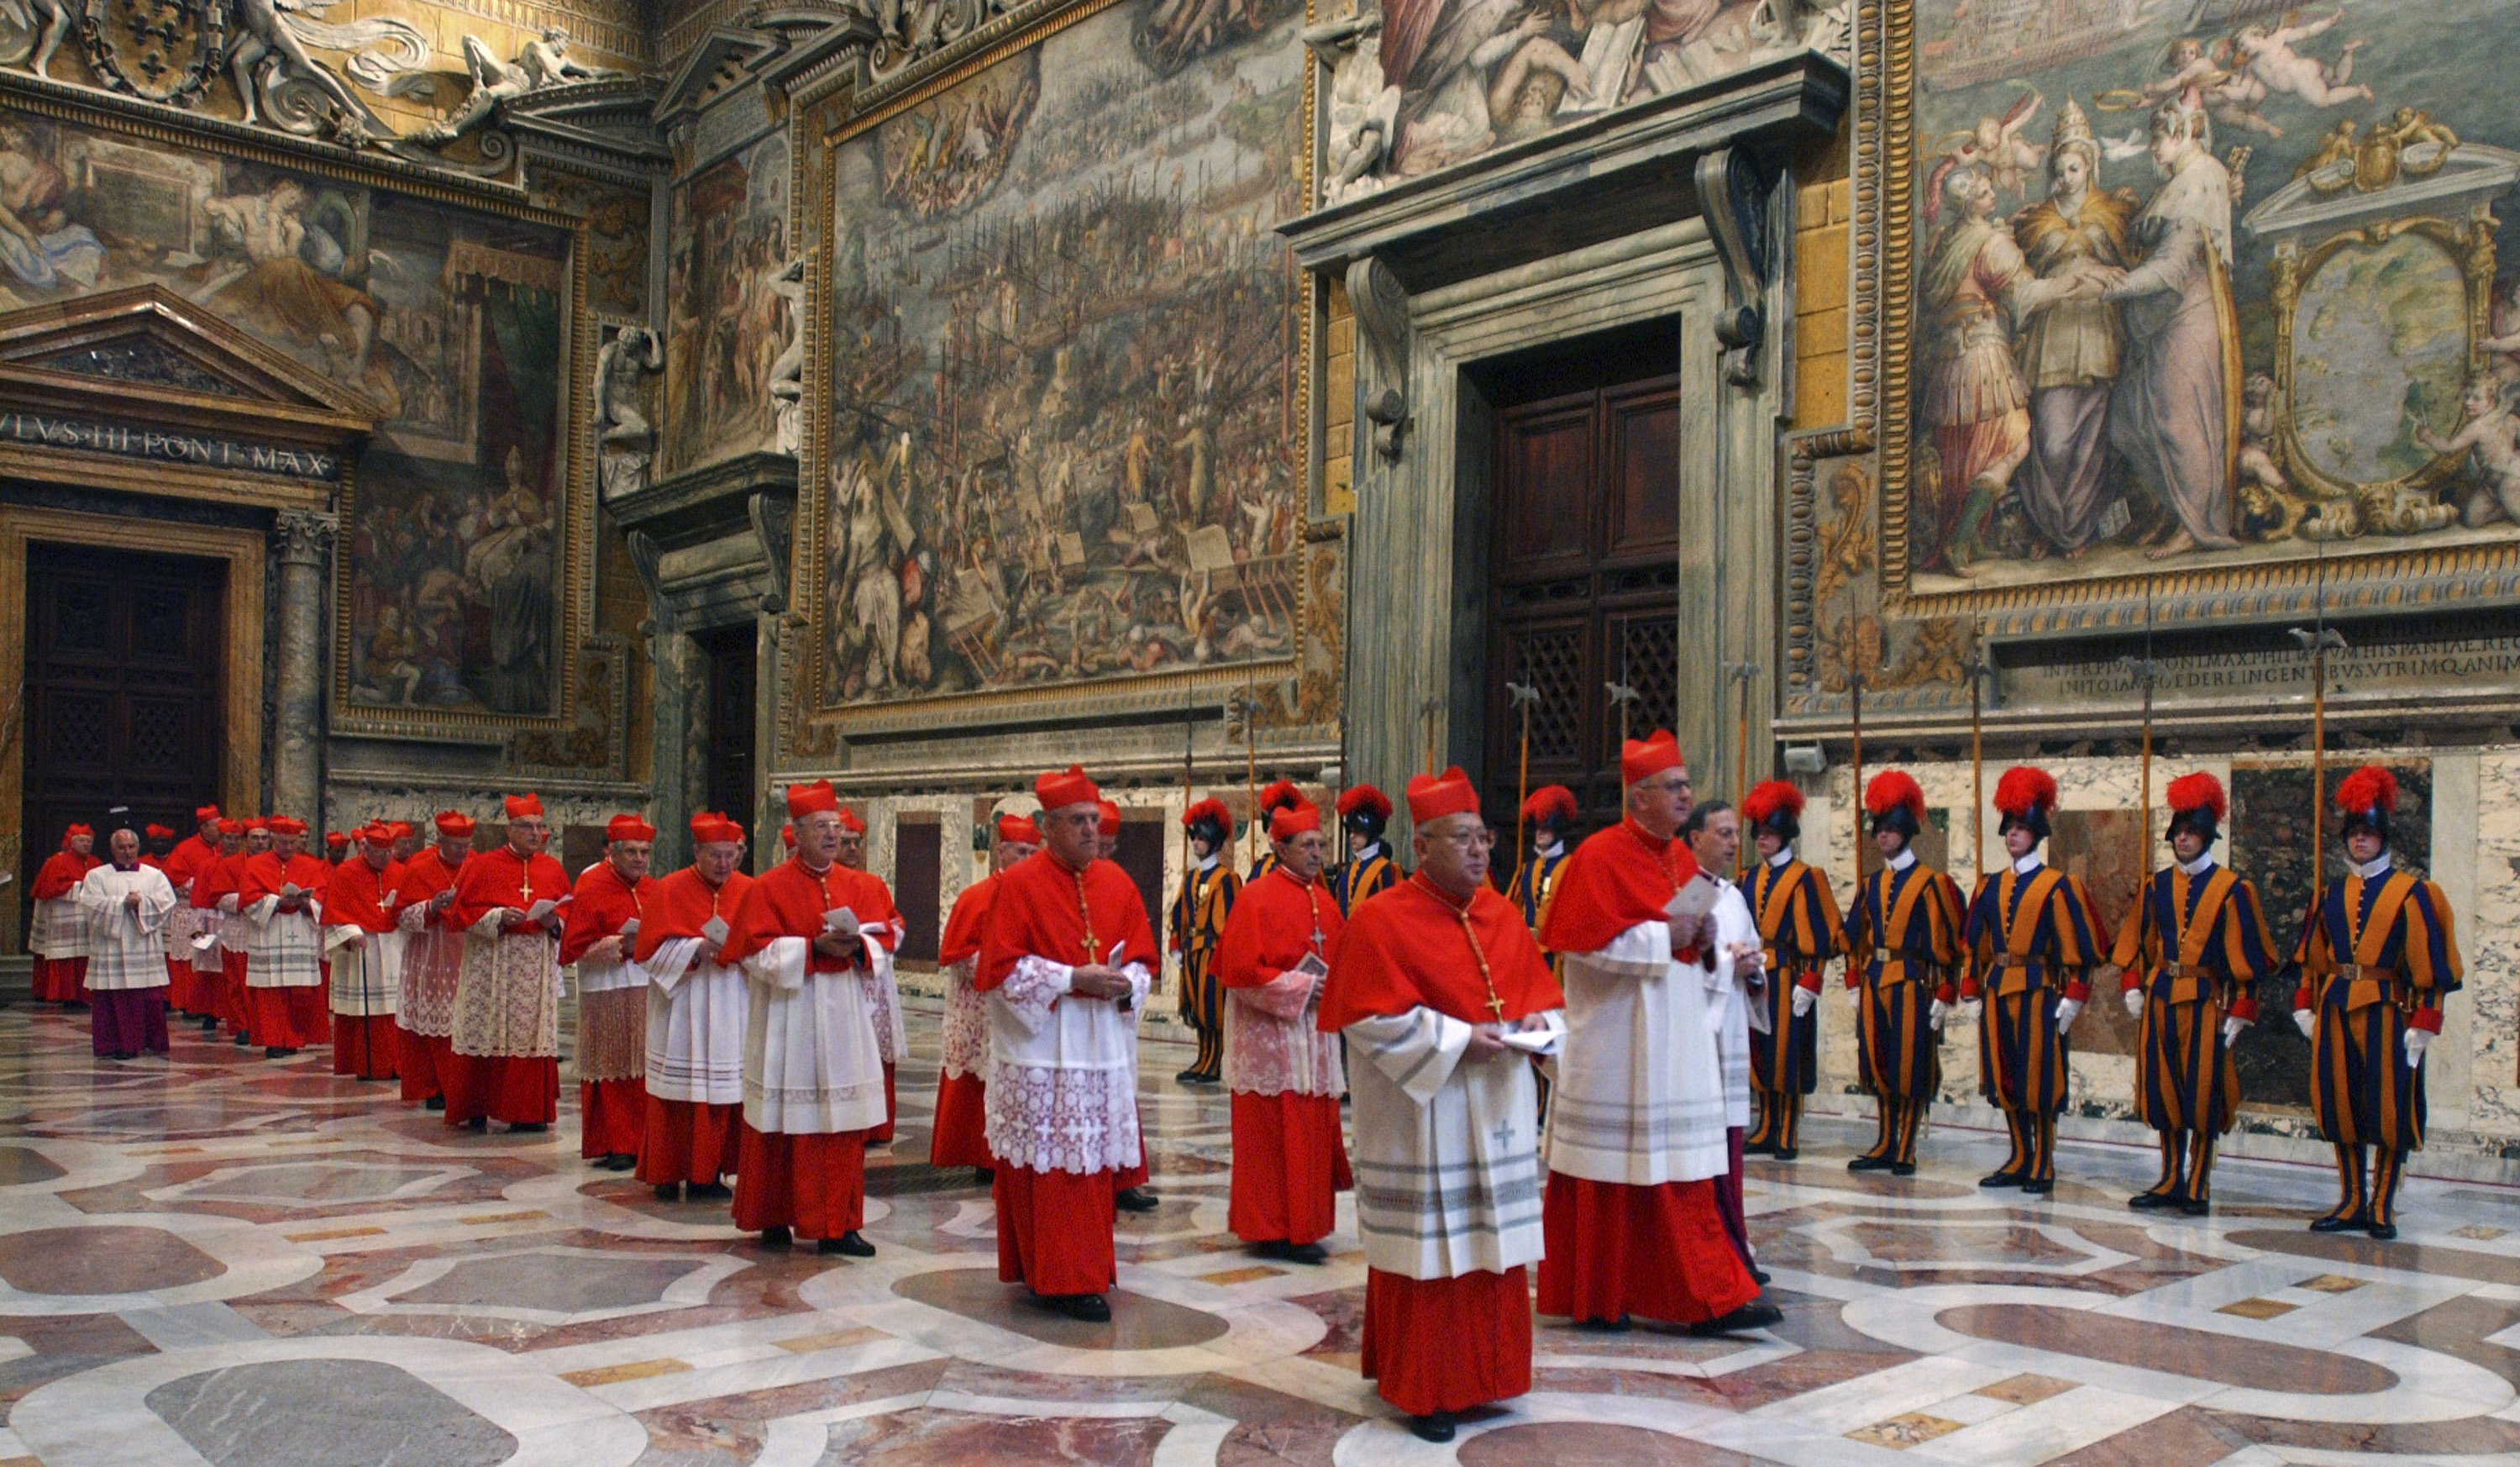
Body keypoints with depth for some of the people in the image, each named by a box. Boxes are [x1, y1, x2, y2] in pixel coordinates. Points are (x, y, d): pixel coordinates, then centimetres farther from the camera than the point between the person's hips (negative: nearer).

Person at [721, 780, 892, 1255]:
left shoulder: (862, 886, 9)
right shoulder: (769, 887, -3)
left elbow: (886, 938, 8)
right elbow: (756, 950, -9)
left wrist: (857, 946, -13)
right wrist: (814, 948, -18)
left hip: (843, 1017, 4)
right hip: (787, 1016, -3)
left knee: (843, 1125, 3)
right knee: (784, 1121, 2)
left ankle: (837, 1225, 9)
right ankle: (773, 1217, 17)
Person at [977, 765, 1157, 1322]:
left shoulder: (1117, 882, 9)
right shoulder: (1019, 883, -6)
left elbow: (1142, 958, 13)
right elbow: (1003, 967, -11)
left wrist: (1124, 983, -9)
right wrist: (1073, 979, -17)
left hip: (1103, 1048, 5)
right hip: (1041, 1050, -5)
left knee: (1095, 1162, 8)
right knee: (1048, 1166, -2)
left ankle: (1085, 1269, 19)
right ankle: (1058, 1279, 5)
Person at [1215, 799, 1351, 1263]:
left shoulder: (1324, 902, 12)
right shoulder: (1257, 898, -11)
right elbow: (1241, 970, -17)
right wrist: (1302, 987, -17)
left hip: (1315, 1037, 8)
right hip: (1270, 1036, -8)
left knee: (1313, 1133, 10)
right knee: (1274, 1134, -3)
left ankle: (1301, 1226, 20)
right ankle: (1273, 1231, 5)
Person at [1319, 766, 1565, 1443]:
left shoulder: (1501, 914, 8)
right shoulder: (1381, 920, -12)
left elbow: (1541, 990, 14)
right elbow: (1373, 1020, -16)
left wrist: (1537, 1022, -7)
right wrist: (1455, 1040, -20)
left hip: (1497, 1110, 6)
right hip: (1422, 1114, -6)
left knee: (1492, 1247, 12)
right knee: (1428, 1249, 1)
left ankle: (1481, 1369, 26)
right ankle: (1421, 1388, 14)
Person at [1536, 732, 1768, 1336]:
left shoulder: (1682, 859, 12)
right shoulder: (1599, 857, -11)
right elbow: (1585, 943, -18)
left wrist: (1706, 946, -3)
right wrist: (1662, 937, -18)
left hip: (1676, 1040, 7)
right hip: (1616, 1042, -7)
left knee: (1685, 1171, 6)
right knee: (1607, 1170, 3)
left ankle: (1711, 1299, 10)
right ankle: (1593, 1300, 16)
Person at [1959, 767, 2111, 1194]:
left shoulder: (2057, 886, -4)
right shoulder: (1992, 886, 11)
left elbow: (2077, 945, -6)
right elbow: (1975, 944, 14)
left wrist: (2072, 998, -12)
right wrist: (1972, 993, 10)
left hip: (2036, 990, -5)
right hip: (1997, 990, 5)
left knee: (2038, 1079, -1)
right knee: (2003, 1079, 8)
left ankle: (2043, 1167, 8)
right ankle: (2020, 1160, 19)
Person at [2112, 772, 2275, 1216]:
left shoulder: (2230, 889, -3)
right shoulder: (2157, 886, 9)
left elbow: (2245, 956, -4)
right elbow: (2137, 942, 15)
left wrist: (2239, 1012, -7)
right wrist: (2132, 987, 4)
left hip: (2205, 1001, -4)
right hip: (2159, 998, 4)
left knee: (2202, 1095, -1)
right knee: (2163, 1092, 8)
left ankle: (2198, 1188, 10)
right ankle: (2171, 1181, 19)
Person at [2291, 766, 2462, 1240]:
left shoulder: (2410, 892, -1)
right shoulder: (2331, 894, 12)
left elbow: (2427, 962, -5)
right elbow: (2312, 957, 16)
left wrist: (2422, 1022, -10)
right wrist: (2306, 1005, 8)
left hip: (2385, 1009, -4)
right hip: (2335, 1008, 4)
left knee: (2389, 1108, -1)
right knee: (2340, 1105, 6)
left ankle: (2382, 1206, 9)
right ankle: (2352, 1204, 15)